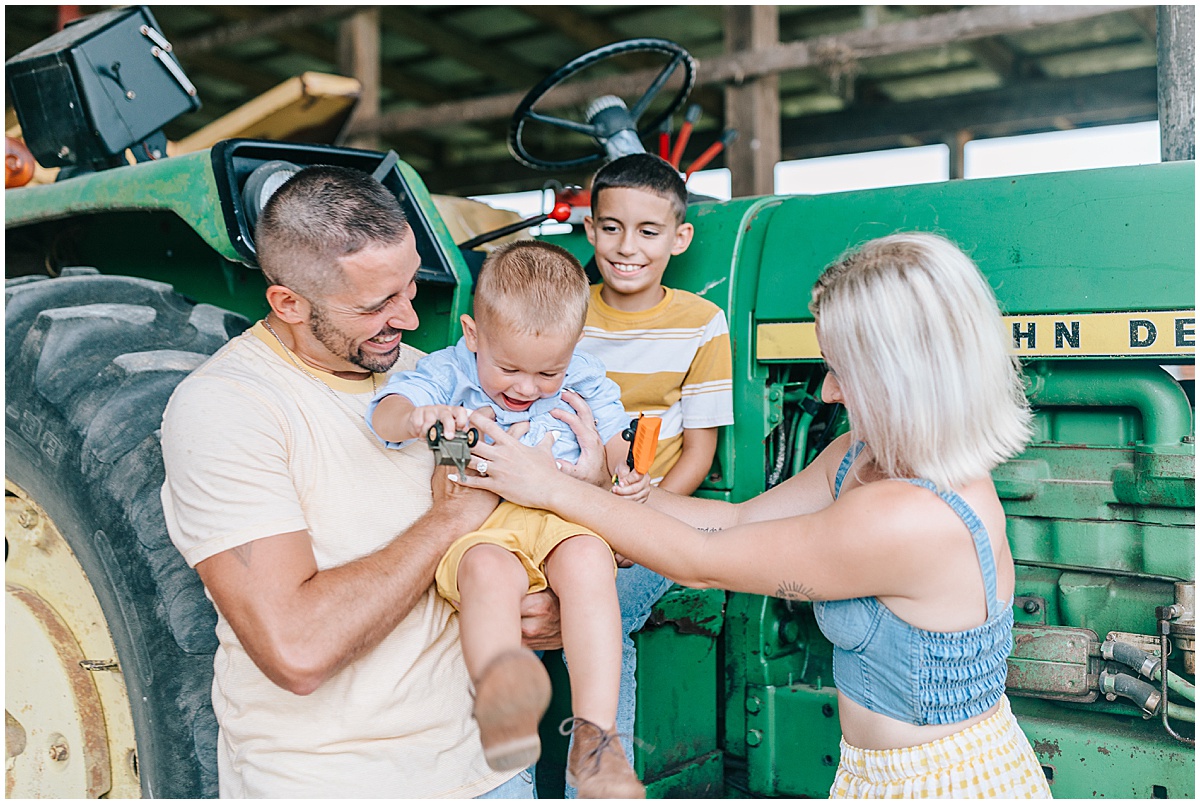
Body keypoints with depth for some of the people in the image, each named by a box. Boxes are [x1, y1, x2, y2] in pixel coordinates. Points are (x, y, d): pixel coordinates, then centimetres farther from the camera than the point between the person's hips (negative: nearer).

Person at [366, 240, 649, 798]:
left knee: (588, 561, -31)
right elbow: (384, 414, -12)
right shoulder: (448, 373, 2)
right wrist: (413, 418, -36)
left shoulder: (581, 378, 11)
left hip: (561, 516, 1)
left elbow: (612, 435, 23)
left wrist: (624, 472, 1)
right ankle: (499, 691, -55)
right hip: (477, 525, -1)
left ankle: (594, 736, -31)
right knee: (487, 569, -36)